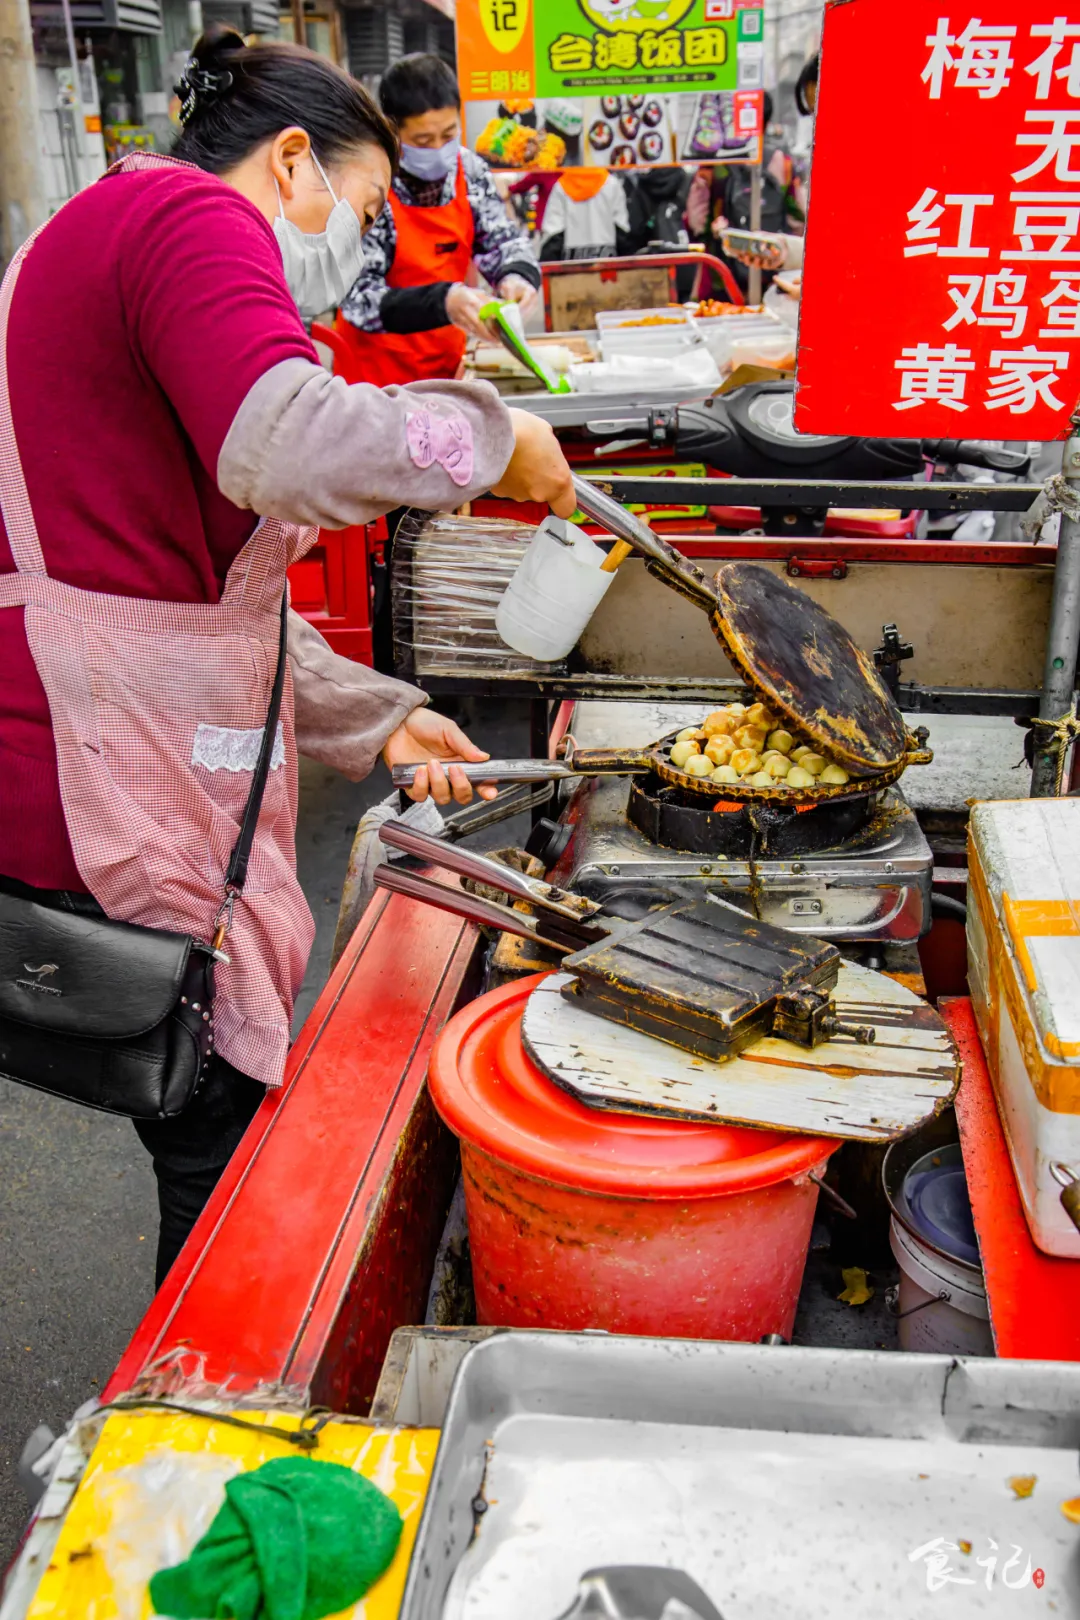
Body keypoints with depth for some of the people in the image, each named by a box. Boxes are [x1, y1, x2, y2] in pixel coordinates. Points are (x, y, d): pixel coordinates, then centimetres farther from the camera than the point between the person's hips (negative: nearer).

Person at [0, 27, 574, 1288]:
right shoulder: (187, 216, -7)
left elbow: (215, 590, 26)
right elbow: (290, 448, -29)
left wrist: (378, 720, 21)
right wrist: (492, 437, -12)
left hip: (143, 748, 11)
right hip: (114, 775, -11)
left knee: (220, 1133, 20)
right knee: (231, 1148, 2)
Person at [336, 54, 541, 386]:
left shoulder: (469, 171, -4)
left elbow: (502, 240, 5)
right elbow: (358, 298, -24)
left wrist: (517, 275, -19)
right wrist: (442, 302, -39)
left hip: (449, 364, 5)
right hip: (379, 376, -5)